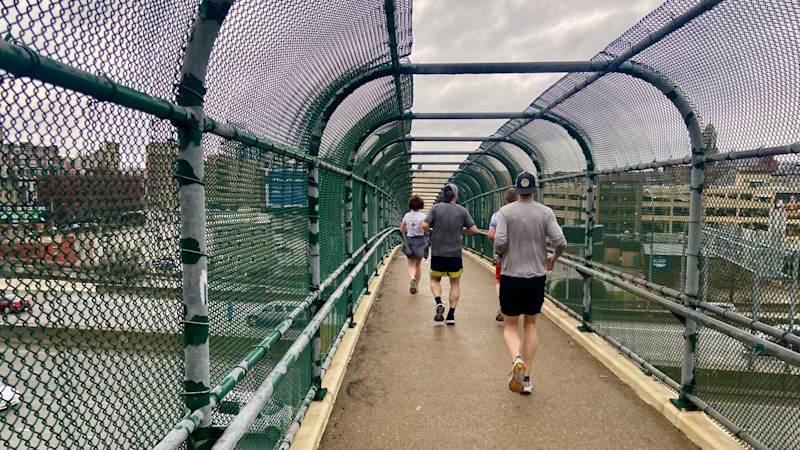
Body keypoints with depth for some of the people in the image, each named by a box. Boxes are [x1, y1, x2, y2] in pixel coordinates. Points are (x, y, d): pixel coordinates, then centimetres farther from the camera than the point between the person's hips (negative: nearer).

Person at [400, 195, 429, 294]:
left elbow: (402, 230, 8)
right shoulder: (422, 216, -10)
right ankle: (416, 285, 24)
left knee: (411, 265, 4)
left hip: (409, 241, 1)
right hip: (420, 241, -1)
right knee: (418, 264, 18)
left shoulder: (406, 215, -1)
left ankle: (412, 279, -26)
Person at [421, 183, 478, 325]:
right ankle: (451, 314, 9)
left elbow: (424, 225, -12)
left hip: (437, 252, 0)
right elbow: (474, 229, -2)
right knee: (455, 283, 12)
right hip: (455, 253, 0)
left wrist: (430, 232, 7)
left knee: (435, 280, 18)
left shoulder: (435, 208, -3)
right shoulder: (462, 210, -1)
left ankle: (438, 302, -6)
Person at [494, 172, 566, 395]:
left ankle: (517, 360, -20)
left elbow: (500, 242, -16)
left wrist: (500, 252, 6)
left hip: (511, 275, -2)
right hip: (537, 276, 2)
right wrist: (553, 258, 12)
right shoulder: (546, 212, 0)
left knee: (510, 327, 10)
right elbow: (561, 241, -8)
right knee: (530, 325, 16)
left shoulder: (505, 211, -5)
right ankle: (526, 377, 17)